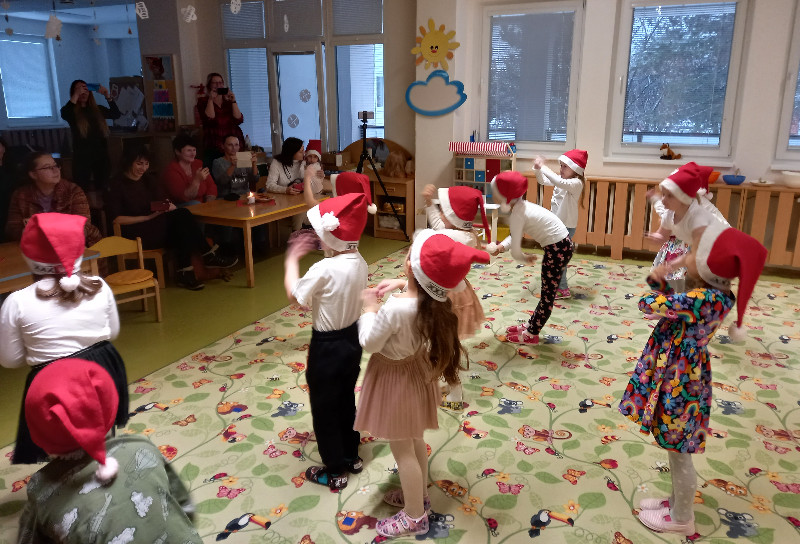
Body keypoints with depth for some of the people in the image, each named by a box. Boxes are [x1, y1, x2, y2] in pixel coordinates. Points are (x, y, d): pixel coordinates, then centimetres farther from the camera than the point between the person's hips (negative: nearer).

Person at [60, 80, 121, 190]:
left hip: (101, 156, 3)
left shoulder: (98, 110, 12)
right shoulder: (72, 111, 1)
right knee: (83, 191, -3)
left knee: (103, 188, 4)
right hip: (82, 157, -3)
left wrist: (108, 96, -12)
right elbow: (64, 115, -21)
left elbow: (116, 115, -1)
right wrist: (76, 95, -20)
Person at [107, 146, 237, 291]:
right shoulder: (117, 185, -2)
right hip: (135, 233, -6)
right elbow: (116, 219, -10)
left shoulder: (149, 180, 18)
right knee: (182, 216, -27)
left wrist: (169, 206, -10)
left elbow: (165, 200, 16)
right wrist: (147, 217, -16)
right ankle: (208, 255, -21)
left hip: (158, 227, 6)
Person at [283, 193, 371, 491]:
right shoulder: (359, 262, -6)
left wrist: (292, 259, -2)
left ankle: (334, 471, 25)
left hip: (327, 346, -7)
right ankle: (351, 455, 41)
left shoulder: (324, 269, -28)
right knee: (346, 401, 24)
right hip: (352, 339, 8)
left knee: (324, 408, 11)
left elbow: (293, 294, -14)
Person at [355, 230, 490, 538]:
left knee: (402, 450, 11)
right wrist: (398, 285, 3)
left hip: (394, 379, -7)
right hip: (415, 371, 8)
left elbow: (368, 343, -22)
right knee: (415, 440, 26)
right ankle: (418, 494, 47)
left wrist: (370, 307, -10)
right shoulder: (433, 301, -13)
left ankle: (414, 518, 29)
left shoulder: (394, 308, -37)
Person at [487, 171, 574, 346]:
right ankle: (531, 325, 32)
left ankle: (531, 334, 16)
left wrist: (525, 259, 3)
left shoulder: (517, 215, -20)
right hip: (563, 244, 10)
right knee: (547, 292, 19)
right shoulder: (522, 205, 7)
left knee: (548, 294, 4)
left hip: (557, 249, -10)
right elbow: (516, 235, 18)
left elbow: (515, 251, -17)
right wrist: (501, 246, 0)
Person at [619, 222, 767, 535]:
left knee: (678, 451, 10)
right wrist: (659, 280, -7)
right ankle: (677, 502, 43)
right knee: (676, 449, 24)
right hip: (678, 376, 9)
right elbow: (673, 302, 13)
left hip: (679, 382, -9)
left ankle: (681, 519, 29)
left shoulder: (702, 299, -29)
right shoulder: (712, 294, 0)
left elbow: (649, 305, -24)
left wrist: (657, 286, -1)